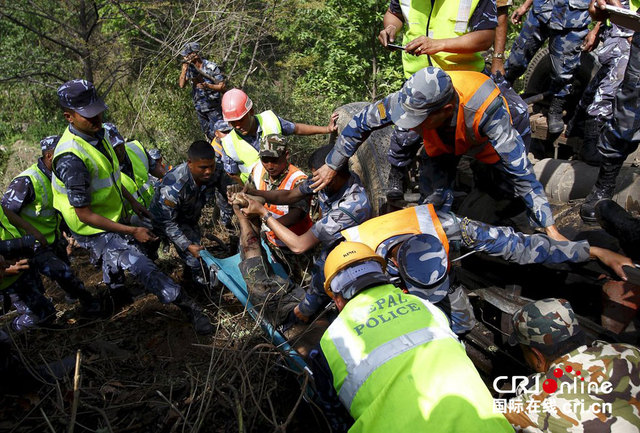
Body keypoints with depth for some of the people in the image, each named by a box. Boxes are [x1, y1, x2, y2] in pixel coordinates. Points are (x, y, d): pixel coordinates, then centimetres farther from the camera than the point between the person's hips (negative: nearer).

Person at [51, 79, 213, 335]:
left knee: (114, 263, 32)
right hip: (94, 231, -9)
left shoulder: (95, 133, -5)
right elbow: (84, 214, -28)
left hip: (113, 217, 9)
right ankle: (190, 309, -8)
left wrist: (132, 201, 18)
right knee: (143, 268, -15)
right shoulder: (71, 159, -33)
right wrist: (132, 231, -26)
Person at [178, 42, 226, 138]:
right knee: (207, 133, 18)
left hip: (213, 107, -6)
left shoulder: (211, 67, -17)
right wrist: (184, 69, -19)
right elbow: (182, 85, -10)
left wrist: (208, 86, -31)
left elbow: (223, 87, -16)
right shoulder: (190, 67, -2)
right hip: (199, 107, 6)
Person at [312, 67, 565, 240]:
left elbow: (521, 172, -43)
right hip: (444, 143, 2)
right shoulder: (412, 99, -38)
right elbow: (361, 122, -21)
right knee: (436, 201, -11)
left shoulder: (485, 108, -47)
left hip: (489, 139, -2)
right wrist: (332, 165, -12)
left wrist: (551, 230, -41)